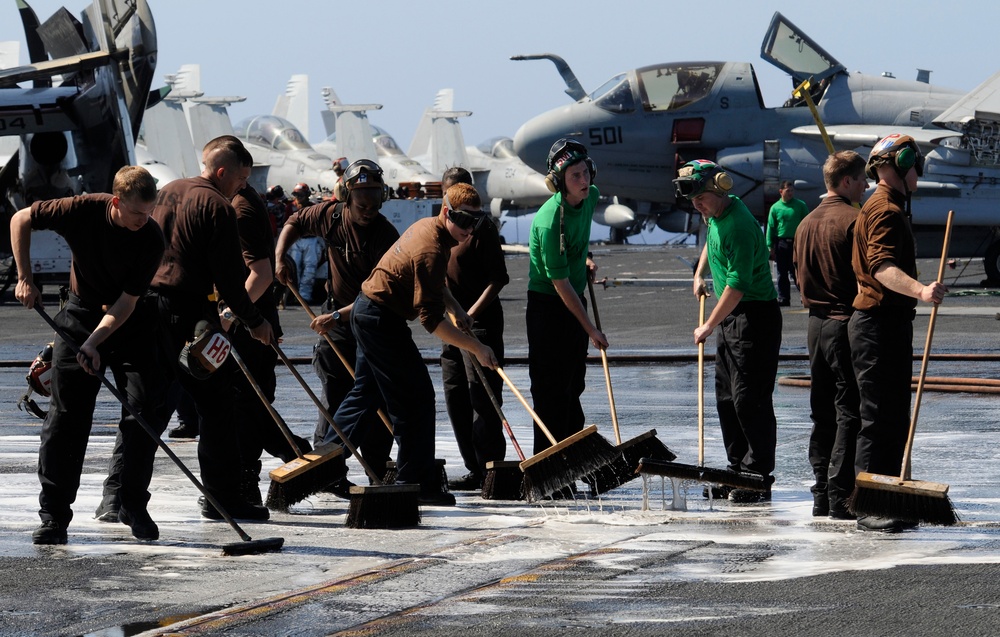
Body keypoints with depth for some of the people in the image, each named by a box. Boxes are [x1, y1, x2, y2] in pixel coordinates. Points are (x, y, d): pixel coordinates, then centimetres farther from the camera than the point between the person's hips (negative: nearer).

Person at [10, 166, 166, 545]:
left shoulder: (151, 240, -22)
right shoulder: (84, 210, -22)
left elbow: (127, 301, -21)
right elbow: (21, 219, -8)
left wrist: (95, 342, -31)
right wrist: (25, 279, -11)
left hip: (130, 322, 0)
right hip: (80, 315, 0)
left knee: (144, 409, -9)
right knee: (66, 415, -5)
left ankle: (134, 506, 6)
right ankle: (54, 514, -2)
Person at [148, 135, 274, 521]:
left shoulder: (166, 193, 16)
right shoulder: (217, 207, -9)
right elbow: (228, 276, -12)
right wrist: (254, 321, -2)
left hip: (150, 305, 8)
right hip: (191, 312, -8)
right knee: (216, 405, -1)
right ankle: (222, 496, -1)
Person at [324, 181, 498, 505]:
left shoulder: (427, 226, 6)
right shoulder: (431, 249, -26)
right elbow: (431, 320, -28)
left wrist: (455, 307, 10)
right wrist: (476, 348, -26)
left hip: (366, 311, 11)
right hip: (382, 320, -11)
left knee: (366, 391, 19)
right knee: (416, 397, -6)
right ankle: (417, 483, -3)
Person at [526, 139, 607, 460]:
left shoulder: (590, 196, -2)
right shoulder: (550, 221, -27)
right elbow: (560, 283, -24)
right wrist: (591, 329, -21)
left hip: (575, 301, 8)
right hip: (547, 305, -8)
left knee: (573, 385, 16)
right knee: (551, 388, -5)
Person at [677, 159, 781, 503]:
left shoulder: (739, 225, -22)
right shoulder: (715, 214, 9)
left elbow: (739, 284, -26)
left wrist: (709, 326, -22)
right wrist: (700, 274, 26)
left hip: (754, 316, -10)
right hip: (730, 317, 10)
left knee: (748, 399, -10)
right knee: (727, 397, 13)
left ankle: (758, 478, -8)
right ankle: (738, 471, 20)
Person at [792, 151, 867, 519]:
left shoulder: (806, 223, 11)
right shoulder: (854, 219, -13)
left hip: (816, 322, 7)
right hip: (848, 323, -7)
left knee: (822, 413, 12)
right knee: (849, 413, -5)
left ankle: (821, 496, 13)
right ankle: (840, 497, -8)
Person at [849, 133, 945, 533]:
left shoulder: (886, 207, 21)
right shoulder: (886, 210, -14)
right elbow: (883, 267, -31)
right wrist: (919, 290, -47)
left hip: (890, 323, 11)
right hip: (880, 324, -11)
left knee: (895, 417, 13)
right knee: (879, 417, -11)